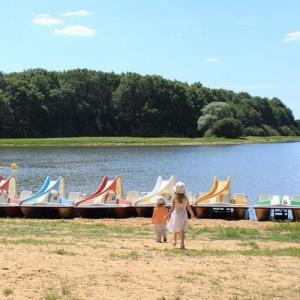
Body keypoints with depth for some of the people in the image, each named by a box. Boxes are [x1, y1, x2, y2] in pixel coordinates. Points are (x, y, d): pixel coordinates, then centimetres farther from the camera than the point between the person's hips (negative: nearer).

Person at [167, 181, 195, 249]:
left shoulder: (175, 198, -11)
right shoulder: (185, 198, -4)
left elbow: (172, 208, -14)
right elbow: (189, 207, 1)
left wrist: (169, 214, -9)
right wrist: (192, 214, 14)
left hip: (176, 214, -1)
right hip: (183, 214, 1)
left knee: (176, 229, 17)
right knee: (182, 230, 4)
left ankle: (175, 241, 34)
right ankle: (182, 243, -6)